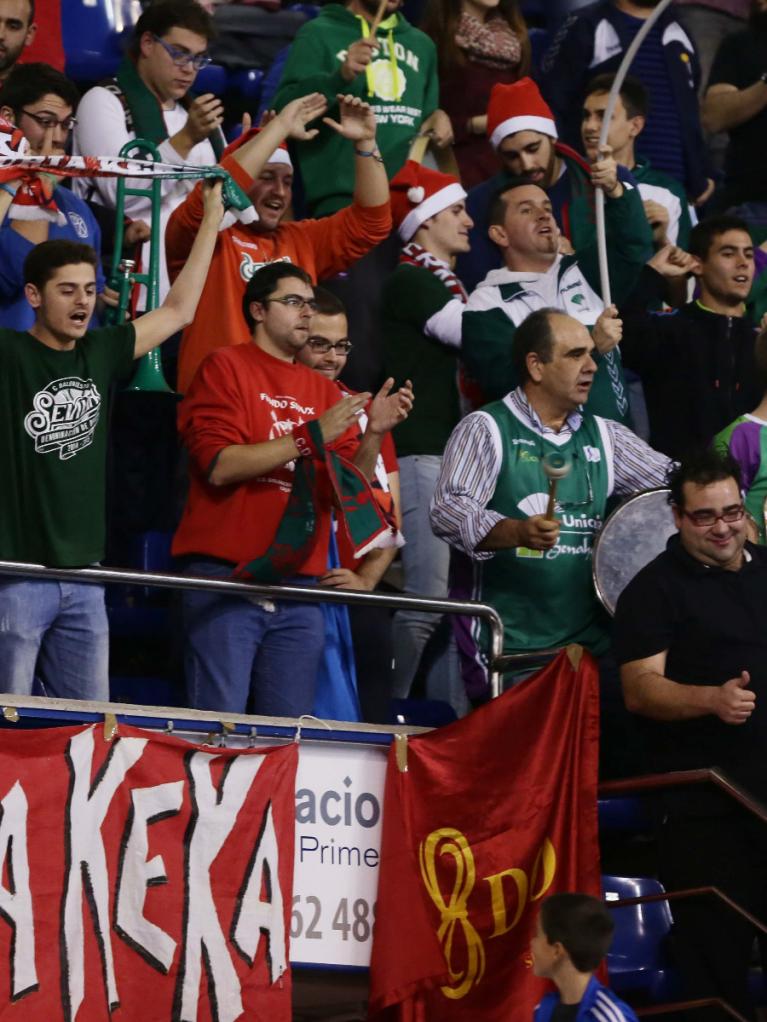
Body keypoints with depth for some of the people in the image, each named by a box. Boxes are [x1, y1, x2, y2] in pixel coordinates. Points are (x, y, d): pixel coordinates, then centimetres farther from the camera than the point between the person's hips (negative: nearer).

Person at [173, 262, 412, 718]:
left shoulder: (325, 392, 17)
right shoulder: (227, 367, 2)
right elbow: (218, 466, -11)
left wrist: (373, 435, -4)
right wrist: (311, 435, -12)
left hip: (299, 588, 5)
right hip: (226, 578, -5)